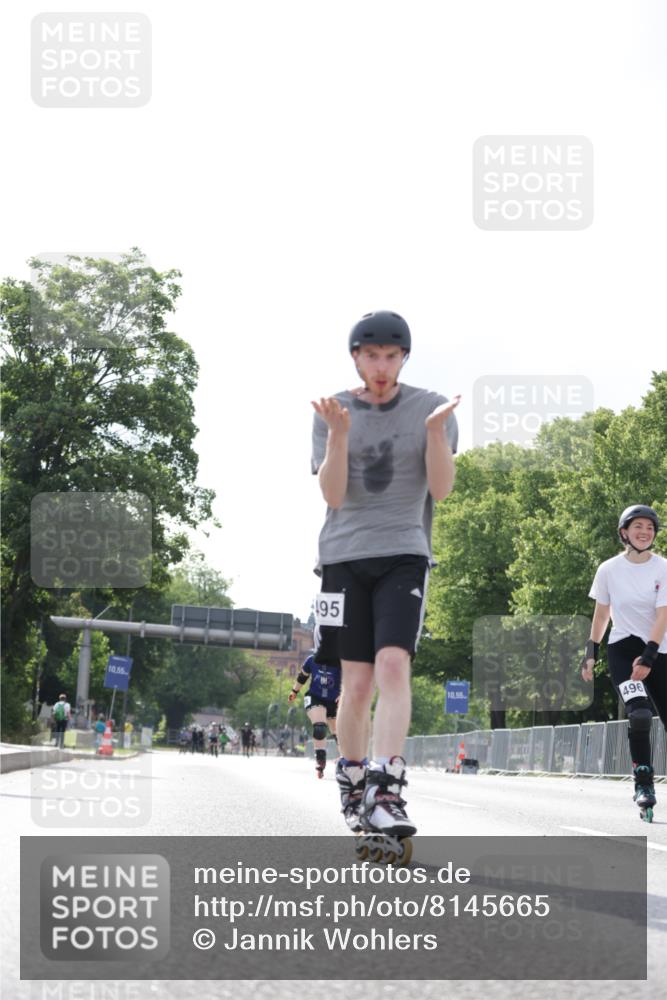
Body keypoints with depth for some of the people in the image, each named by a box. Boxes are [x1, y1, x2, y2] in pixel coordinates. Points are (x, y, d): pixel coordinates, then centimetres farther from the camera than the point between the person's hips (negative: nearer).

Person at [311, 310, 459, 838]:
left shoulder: (431, 408, 4)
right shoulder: (333, 412, 5)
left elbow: (441, 488, -4)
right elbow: (333, 496, -4)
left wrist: (435, 431, -20)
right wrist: (339, 433, -18)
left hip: (404, 555, -1)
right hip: (345, 556, 1)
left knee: (393, 664, -19)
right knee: (357, 681, 1)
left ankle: (386, 792, -21)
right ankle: (352, 791, 18)